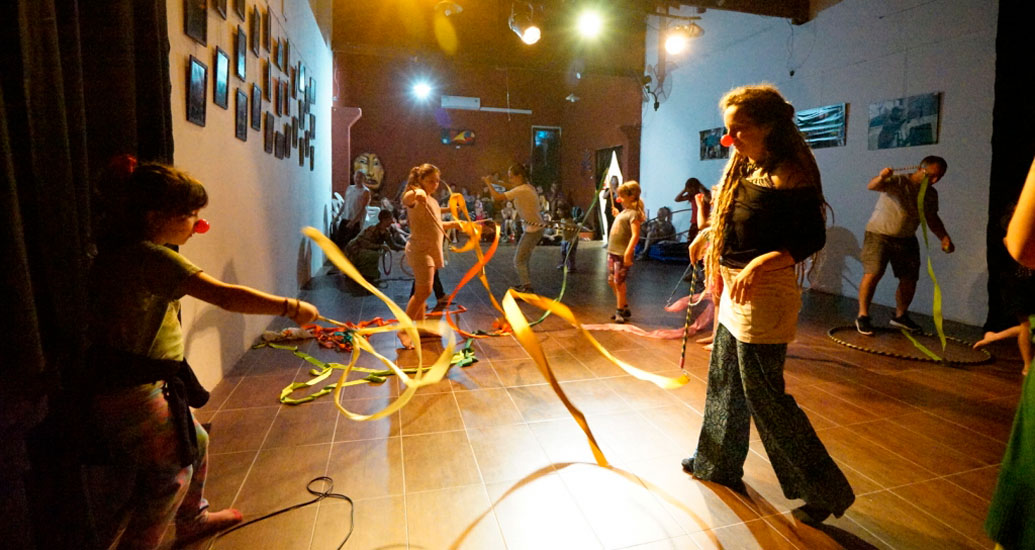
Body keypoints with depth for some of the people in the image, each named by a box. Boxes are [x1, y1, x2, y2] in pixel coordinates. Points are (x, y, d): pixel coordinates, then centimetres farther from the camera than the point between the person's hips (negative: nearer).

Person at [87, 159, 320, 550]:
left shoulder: (124, 248, 5)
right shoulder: (150, 257, -25)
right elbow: (225, 296, -34)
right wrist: (289, 308, -30)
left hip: (146, 383, 10)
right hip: (133, 391, -10)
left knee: (195, 444, 25)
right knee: (170, 476, 5)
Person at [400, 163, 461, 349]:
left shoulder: (432, 200, 17)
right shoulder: (416, 197, -11)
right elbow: (406, 200, -37)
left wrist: (452, 224, 16)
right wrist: (416, 192, -56)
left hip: (432, 250, 9)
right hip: (420, 249, -9)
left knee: (422, 291, 15)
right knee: (424, 291, -14)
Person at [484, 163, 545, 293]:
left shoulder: (521, 190, -20)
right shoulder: (528, 187, 9)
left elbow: (497, 197, -20)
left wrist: (488, 183, -9)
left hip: (532, 229, -10)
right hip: (534, 227, 10)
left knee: (519, 261, -4)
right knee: (523, 259, 19)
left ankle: (526, 288, 0)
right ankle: (524, 284, 30)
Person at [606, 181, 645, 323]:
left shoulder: (633, 213, -14)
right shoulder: (624, 211, 13)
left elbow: (635, 235, -22)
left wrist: (628, 253, -28)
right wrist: (616, 215, 22)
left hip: (622, 254, -9)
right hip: (613, 251, 10)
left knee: (618, 283, -2)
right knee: (612, 281, 14)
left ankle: (620, 312, 11)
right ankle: (624, 308, 27)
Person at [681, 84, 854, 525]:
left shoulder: (789, 175, -16)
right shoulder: (745, 169, 10)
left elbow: (813, 237, -20)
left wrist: (764, 261, -33)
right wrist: (709, 232, 24)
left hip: (764, 294, -10)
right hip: (736, 292, 10)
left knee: (764, 395, -1)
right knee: (724, 382, 20)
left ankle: (824, 491, 18)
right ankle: (718, 464, 39)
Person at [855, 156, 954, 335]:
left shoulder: (931, 194, 5)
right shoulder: (898, 182, -15)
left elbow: (932, 218, 16)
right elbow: (872, 186, -33)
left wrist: (944, 238, 4)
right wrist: (881, 177, -55)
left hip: (906, 239, 7)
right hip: (879, 234, -7)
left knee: (910, 279, 8)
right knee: (873, 274, -19)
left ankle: (900, 316, 28)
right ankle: (863, 316, -8)